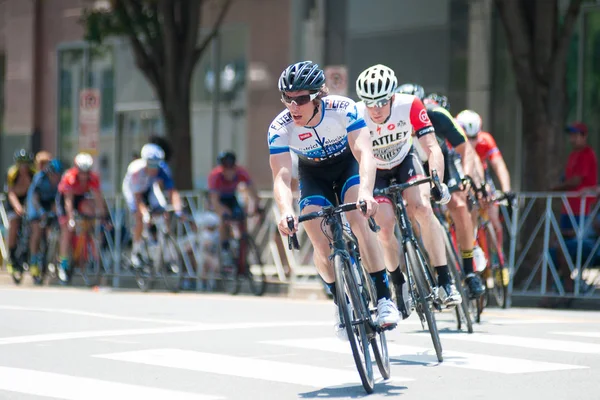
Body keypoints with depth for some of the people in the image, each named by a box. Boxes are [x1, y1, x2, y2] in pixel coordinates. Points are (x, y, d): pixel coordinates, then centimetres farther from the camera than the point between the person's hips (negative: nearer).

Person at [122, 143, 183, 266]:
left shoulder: (163, 169, -32)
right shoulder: (136, 170, -39)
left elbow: (172, 191, -33)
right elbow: (137, 197, -38)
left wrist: (178, 210, -46)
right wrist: (145, 214, -51)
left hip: (150, 188, 3)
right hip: (133, 190, -3)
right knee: (140, 216, -22)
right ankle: (135, 252, -8)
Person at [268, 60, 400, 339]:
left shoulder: (343, 109, -33)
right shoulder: (279, 128, -29)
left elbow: (365, 153, -42)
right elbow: (281, 176, -36)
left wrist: (366, 192, -61)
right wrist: (286, 211, -57)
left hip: (348, 165, -2)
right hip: (313, 175, 2)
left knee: (360, 222, -26)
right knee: (321, 244, -14)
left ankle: (384, 298, -20)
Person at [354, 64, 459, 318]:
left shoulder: (410, 106, -30)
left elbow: (432, 148, -32)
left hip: (405, 162, 0)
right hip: (375, 172, 0)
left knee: (422, 209, -26)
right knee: (385, 226, -19)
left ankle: (445, 281, -21)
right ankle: (399, 285, 7)